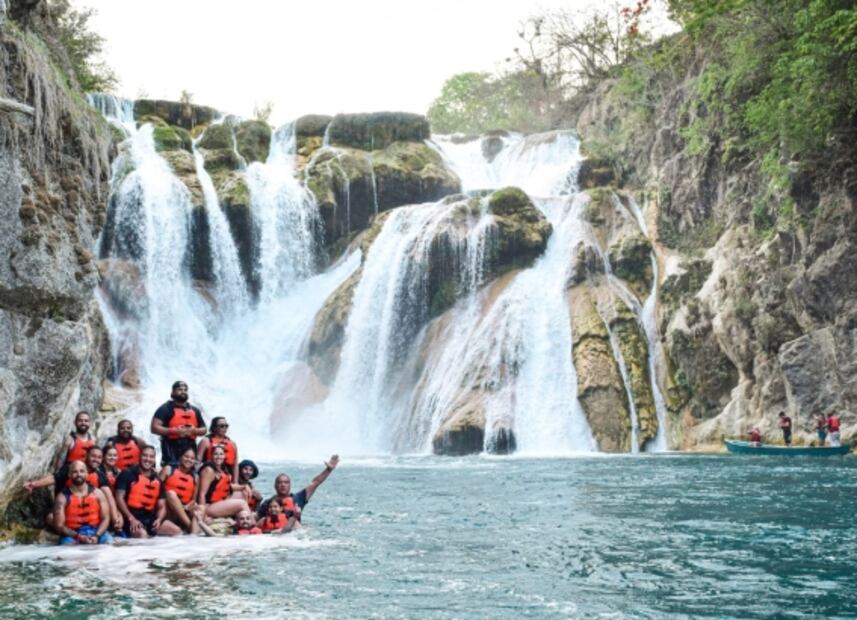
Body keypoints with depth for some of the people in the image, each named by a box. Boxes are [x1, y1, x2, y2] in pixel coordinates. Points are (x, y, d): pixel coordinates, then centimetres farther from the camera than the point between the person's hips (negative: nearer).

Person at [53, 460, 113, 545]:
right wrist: (79, 537, -18)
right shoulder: (62, 497, 0)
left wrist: (96, 536, -15)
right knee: (68, 543, -35)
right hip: (73, 535, -2)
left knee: (110, 543, -26)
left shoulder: (97, 493, 7)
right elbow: (59, 526, -5)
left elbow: (105, 518, 3)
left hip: (96, 532, 2)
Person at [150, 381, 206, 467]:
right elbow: (154, 428, -7)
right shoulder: (165, 408, 2)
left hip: (190, 448, 6)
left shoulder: (195, 410, 19)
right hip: (172, 449, -6)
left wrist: (194, 431, -1)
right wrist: (174, 431, -16)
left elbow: (203, 429, 23)